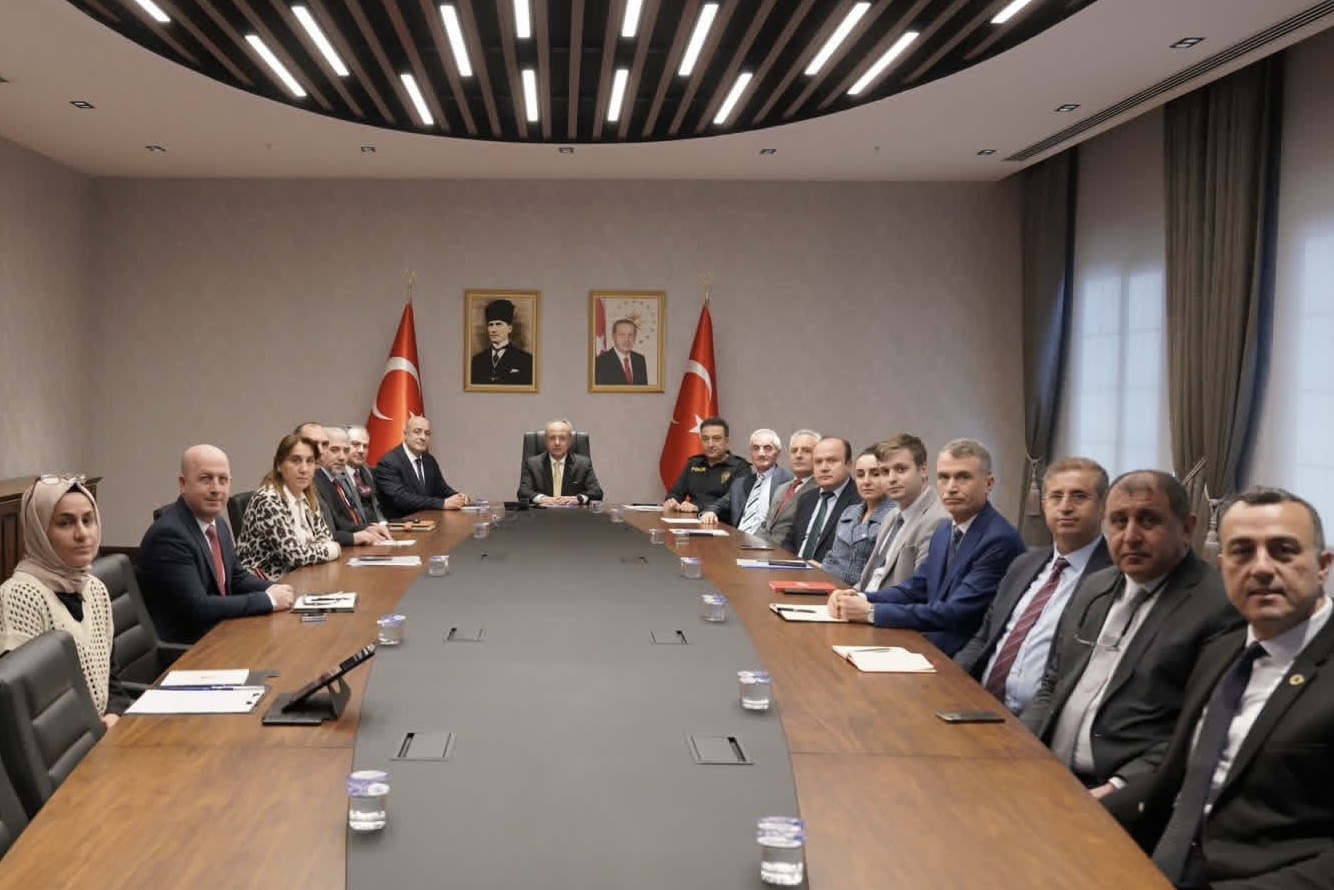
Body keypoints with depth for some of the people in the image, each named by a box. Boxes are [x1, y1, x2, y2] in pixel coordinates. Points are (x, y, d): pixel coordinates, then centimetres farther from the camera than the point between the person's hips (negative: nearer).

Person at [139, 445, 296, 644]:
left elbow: (237, 577, 16)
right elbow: (198, 607, -25)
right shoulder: (169, 534, -21)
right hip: (180, 646, -8)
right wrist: (268, 599, -19)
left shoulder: (217, 523, 5)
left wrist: (272, 590, -4)